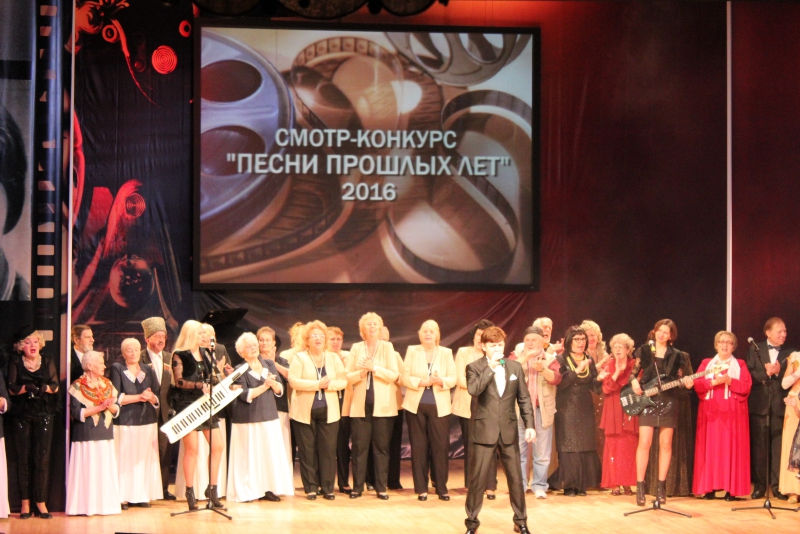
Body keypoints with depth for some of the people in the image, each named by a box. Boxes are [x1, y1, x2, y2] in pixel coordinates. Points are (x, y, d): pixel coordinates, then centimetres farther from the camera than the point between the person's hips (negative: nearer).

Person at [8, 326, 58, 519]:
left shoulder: (47, 361, 8)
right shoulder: (15, 362, 4)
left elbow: (55, 387, 2)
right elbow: (12, 389, -4)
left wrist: (42, 387, -17)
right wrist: (28, 387, -20)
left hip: (44, 414, 1)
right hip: (21, 415, -1)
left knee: (42, 458, -4)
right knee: (23, 458, 0)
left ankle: (41, 502, -1)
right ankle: (25, 502, 4)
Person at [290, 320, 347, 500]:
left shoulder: (333, 358, 11)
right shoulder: (299, 358, 2)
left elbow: (343, 381, 3)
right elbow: (293, 381, -11)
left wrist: (328, 385, -15)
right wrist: (317, 384, -16)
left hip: (328, 411, 2)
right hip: (304, 411, -2)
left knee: (328, 450, -1)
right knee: (307, 451, 0)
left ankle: (327, 488, 6)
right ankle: (311, 488, 7)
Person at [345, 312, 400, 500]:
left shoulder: (387, 347, 5)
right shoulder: (356, 348, 10)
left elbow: (394, 375, -3)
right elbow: (349, 376, 5)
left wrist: (374, 368, -15)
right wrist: (361, 372, -14)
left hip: (382, 405, -1)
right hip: (360, 405, 1)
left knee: (382, 447, 0)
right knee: (359, 447, 0)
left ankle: (381, 487, 5)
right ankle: (357, 487, 7)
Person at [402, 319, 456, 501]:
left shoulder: (446, 353, 7)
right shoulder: (412, 351, 6)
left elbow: (453, 379, 3)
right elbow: (405, 378, 0)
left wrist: (441, 381, -17)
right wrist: (421, 382, -15)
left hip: (439, 406, 0)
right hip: (416, 406, 0)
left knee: (440, 447, -3)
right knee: (419, 447, 2)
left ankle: (441, 488, 5)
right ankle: (421, 489, 8)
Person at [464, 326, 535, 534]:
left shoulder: (515, 367, 7)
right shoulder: (474, 367, -2)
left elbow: (524, 398, 8)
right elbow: (473, 390, -21)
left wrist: (529, 425, 0)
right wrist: (491, 367, -20)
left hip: (508, 431, 3)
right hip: (484, 431, -3)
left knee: (516, 478, 7)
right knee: (478, 479, 2)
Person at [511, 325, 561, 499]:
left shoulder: (550, 359, 10)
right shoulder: (517, 358, 11)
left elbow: (556, 378, -7)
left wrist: (543, 368, -24)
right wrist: (526, 357, -16)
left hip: (542, 410, 0)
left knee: (542, 452, 1)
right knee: (518, 450, 1)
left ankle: (539, 486, 9)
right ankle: (519, 485, 9)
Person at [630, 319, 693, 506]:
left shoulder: (676, 355, 8)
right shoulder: (644, 350, 6)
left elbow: (679, 378, 10)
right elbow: (634, 373, 8)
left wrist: (686, 383, -11)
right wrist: (634, 382, -12)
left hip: (668, 402, 2)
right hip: (647, 401, -2)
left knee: (666, 444, 2)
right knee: (644, 442, -10)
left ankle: (661, 486, 10)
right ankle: (640, 486, -5)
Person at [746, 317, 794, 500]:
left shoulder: (790, 353, 7)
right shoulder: (755, 349, 7)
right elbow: (748, 375, -2)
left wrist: (779, 372, -15)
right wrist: (766, 373, -16)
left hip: (780, 405, 0)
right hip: (759, 404, 0)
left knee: (778, 447, -1)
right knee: (759, 447, 3)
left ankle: (777, 485, 5)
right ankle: (759, 485, 9)